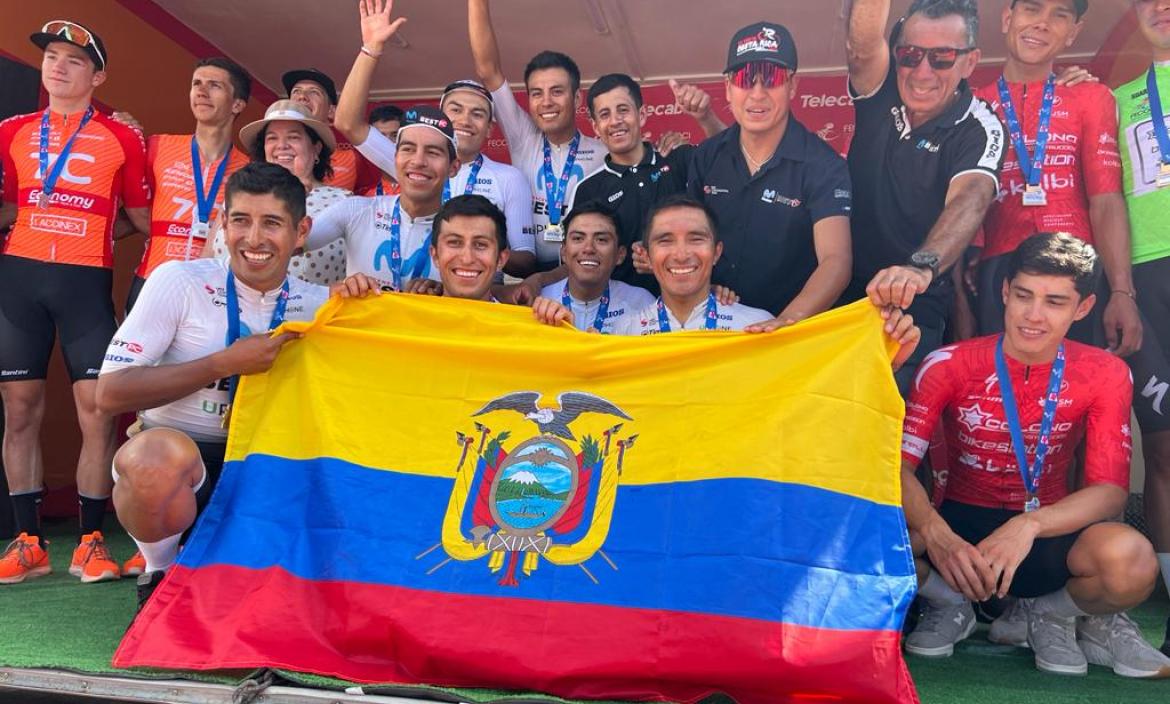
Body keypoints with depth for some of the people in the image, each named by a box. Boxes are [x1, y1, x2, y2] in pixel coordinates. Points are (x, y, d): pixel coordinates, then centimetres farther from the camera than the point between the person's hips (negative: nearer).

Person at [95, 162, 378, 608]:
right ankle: (160, 576, -4)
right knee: (159, 454, -37)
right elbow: (110, 393, -13)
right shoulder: (179, 282, -8)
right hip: (169, 458, -4)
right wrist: (227, 363, -20)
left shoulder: (317, 303, 2)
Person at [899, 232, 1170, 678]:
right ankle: (951, 604, 4)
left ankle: (1054, 610, 3)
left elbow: (1111, 489, -14)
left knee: (1130, 559, -35)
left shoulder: (1104, 375, -7)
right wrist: (935, 533, -40)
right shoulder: (949, 365, -10)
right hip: (961, 523, 0)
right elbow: (897, 463, -19)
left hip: (1048, 534, 0)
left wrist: (1030, 525, -34)